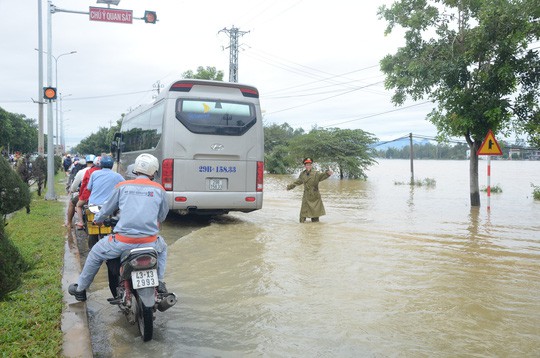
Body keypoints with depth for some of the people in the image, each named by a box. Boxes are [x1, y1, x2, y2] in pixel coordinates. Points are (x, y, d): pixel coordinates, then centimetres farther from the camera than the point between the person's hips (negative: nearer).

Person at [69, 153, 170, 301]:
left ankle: (80, 289, 37)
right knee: (162, 248, 35)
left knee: (95, 254, 27)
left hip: (123, 241, 0)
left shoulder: (122, 186, 7)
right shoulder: (159, 189, 6)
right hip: (149, 242, 0)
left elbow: (106, 209, 19)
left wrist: (97, 219, 42)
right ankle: (159, 283, 23)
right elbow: (162, 217, 17)